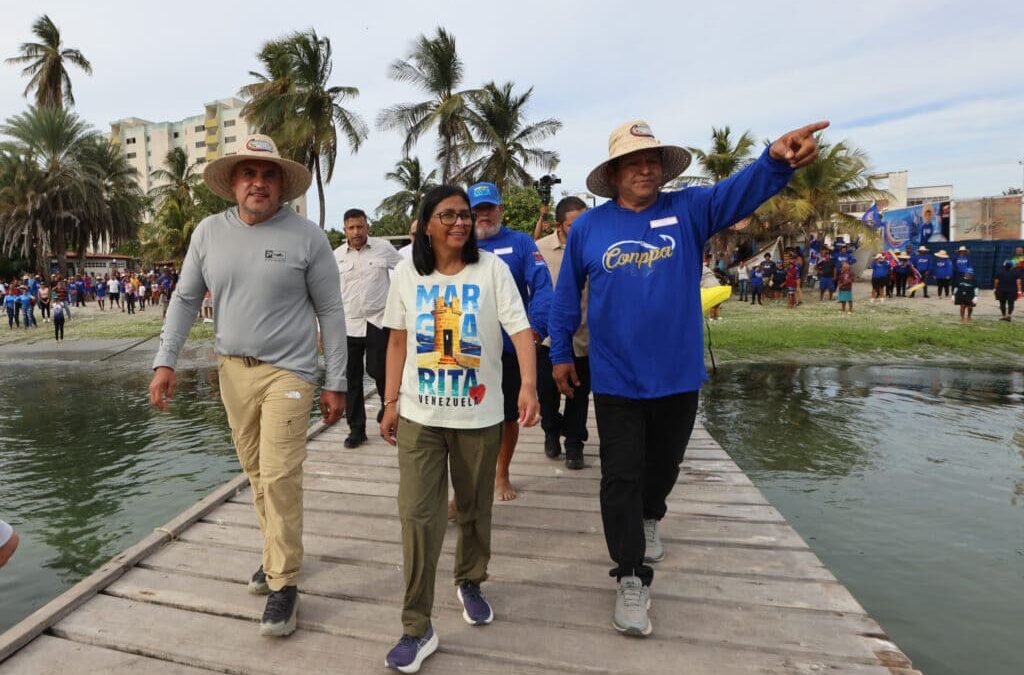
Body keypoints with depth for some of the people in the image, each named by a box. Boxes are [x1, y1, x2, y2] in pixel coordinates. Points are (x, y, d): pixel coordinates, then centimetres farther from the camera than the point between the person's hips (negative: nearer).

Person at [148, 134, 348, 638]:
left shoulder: (307, 236, -7)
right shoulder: (209, 232, 4)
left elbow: (330, 311, -5)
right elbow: (185, 298, 11)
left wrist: (335, 383, -6)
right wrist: (165, 361, 3)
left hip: (288, 370, -4)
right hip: (232, 369, 4)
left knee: (279, 477, -6)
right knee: (256, 473, 14)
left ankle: (283, 584, 8)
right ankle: (278, 553, 34)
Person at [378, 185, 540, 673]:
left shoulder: (492, 269, -5)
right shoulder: (408, 273, 2)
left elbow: (520, 329, -14)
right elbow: (398, 341, 8)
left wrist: (528, 385, -30)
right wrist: (391, 402, 5)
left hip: (479, 415, -1)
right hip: (420, 416, 1)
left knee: (475, 509, 15)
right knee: (418, 515, -3)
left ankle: (470, 583, 42)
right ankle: (417, 628, 10)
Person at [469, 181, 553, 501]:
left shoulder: (521, 243, -1)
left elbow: (541, 288, -12)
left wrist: (537, 327, -28)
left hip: (510, 347, -1)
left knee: (509, 415, 14)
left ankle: (502, 475, 36)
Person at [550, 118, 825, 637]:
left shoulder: (688, 211, -2)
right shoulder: (588, 227, -2)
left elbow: (742, 189, -20)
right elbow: (567, 296, 6)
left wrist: (776, 159, -40)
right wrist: (560, 353, 9)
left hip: (678, 376, 2)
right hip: (615, 379, -1)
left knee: (664, 465, 22)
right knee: (621, 477, 2)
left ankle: (648, 518, 53)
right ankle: (631, 578, 16)